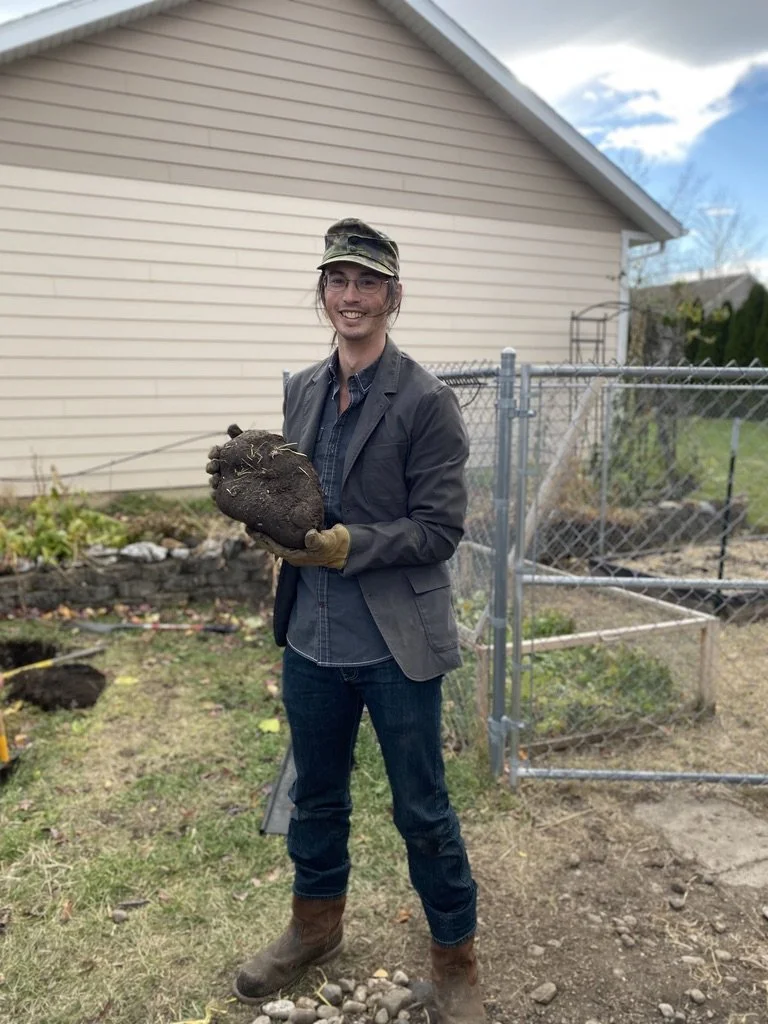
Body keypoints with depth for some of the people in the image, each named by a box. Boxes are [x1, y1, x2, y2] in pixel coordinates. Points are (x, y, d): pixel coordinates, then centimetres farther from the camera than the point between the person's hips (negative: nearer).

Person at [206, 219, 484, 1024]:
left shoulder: (426, 402, -13)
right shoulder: (302, 391, 6)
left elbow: (441, 528, -14)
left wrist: (346, 545, -24)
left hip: (397, 643, -5)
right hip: (311, 636, 6)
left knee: (421, 811, 12)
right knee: (314, 796, 23)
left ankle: (455, 958, 38)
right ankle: (316, 925, 50)